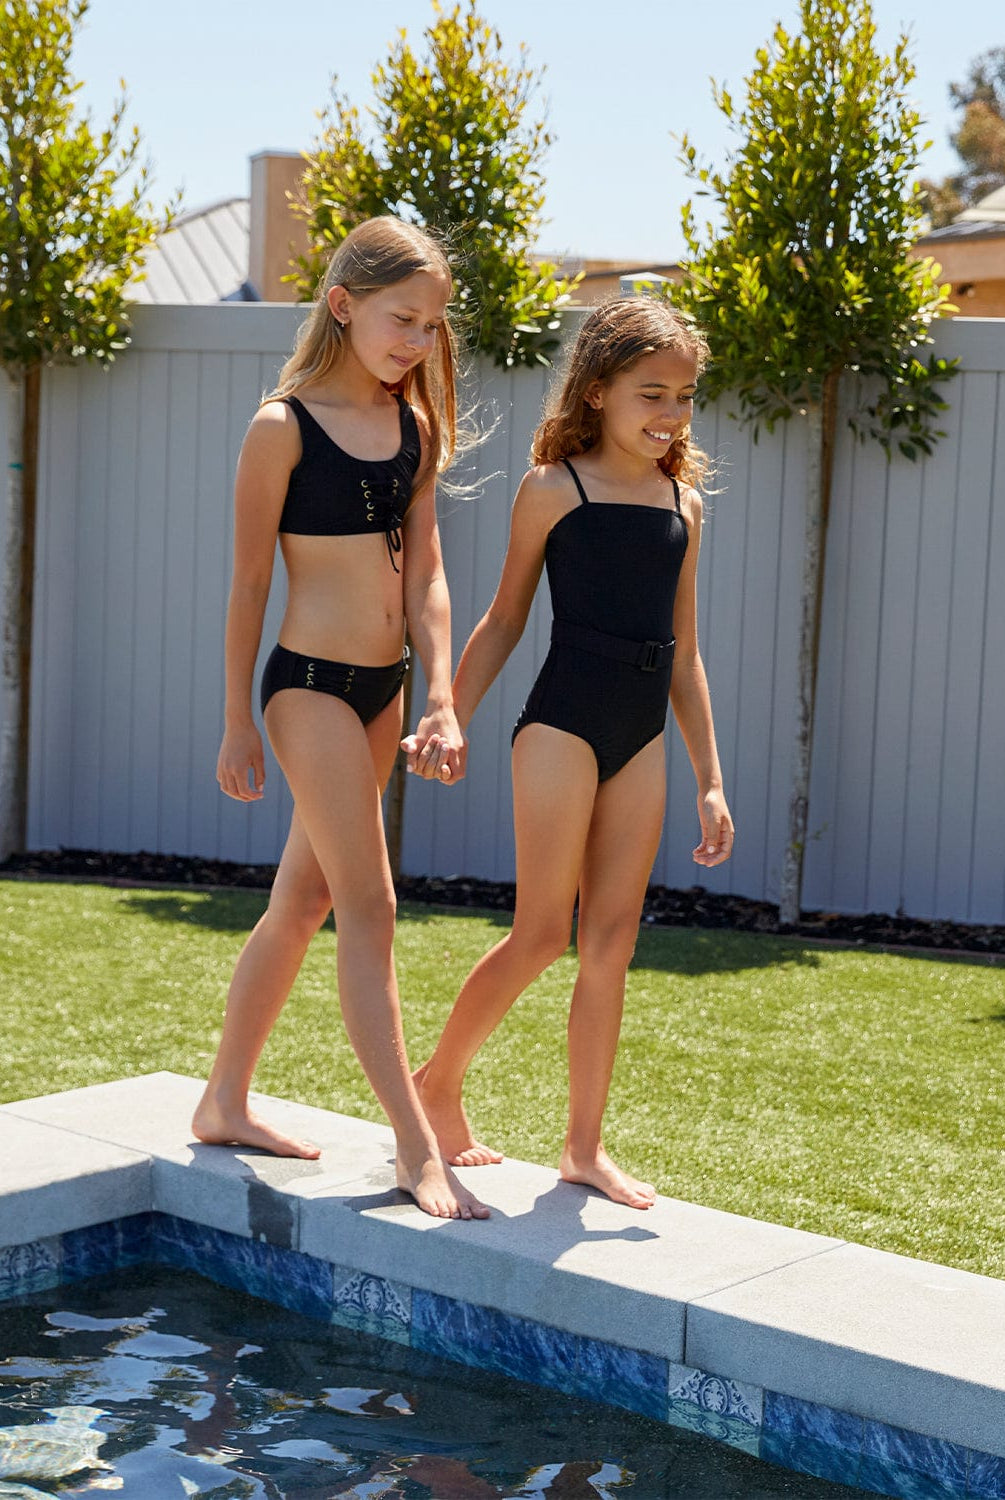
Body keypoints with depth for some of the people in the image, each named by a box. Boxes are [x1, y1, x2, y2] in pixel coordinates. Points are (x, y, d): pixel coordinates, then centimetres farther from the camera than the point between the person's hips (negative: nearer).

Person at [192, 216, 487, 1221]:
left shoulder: (414, 428, 7)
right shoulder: (283, 428, -10)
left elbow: (424, 574, 5)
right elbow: (249, 583, -6)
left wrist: (441, 702, -3)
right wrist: (237, 722, -4)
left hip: (382, 688, 7)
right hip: (309, 683, -7)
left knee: (304, 899, 14)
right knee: (369, 907, -8)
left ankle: (225, 1103, 28)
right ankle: (418, 1149, -4)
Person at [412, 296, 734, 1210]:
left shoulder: (683, 503, 11)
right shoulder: (554, 489, -3)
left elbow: (684, 654, 14)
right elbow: (505, 621, 3)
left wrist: (710, 780, 12)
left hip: (643, 741, 5)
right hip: (563, 724, -5)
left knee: (612, 943, 5)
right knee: (542, 935, -4)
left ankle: (586, 1147, 13)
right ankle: (439, 1084, 17)